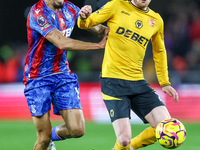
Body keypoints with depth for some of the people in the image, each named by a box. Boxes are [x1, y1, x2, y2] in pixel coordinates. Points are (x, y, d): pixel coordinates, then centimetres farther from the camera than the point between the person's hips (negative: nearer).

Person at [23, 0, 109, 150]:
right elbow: (62, 43, -26)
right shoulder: (38, 12, -17)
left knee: (77, 130, -8)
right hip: (38, 79, -5)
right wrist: (99, 45, -23)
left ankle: (54, 135, 24)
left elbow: (96, 27, 13)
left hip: (63, 76, 5)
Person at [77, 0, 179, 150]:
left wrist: (165, 83, 20)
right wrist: (83, 17, -20)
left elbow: (159, 52, 25)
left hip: (138, 82, 5)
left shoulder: (156, 20, 12)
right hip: (113, 81, -5)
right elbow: (86, 23, 4)